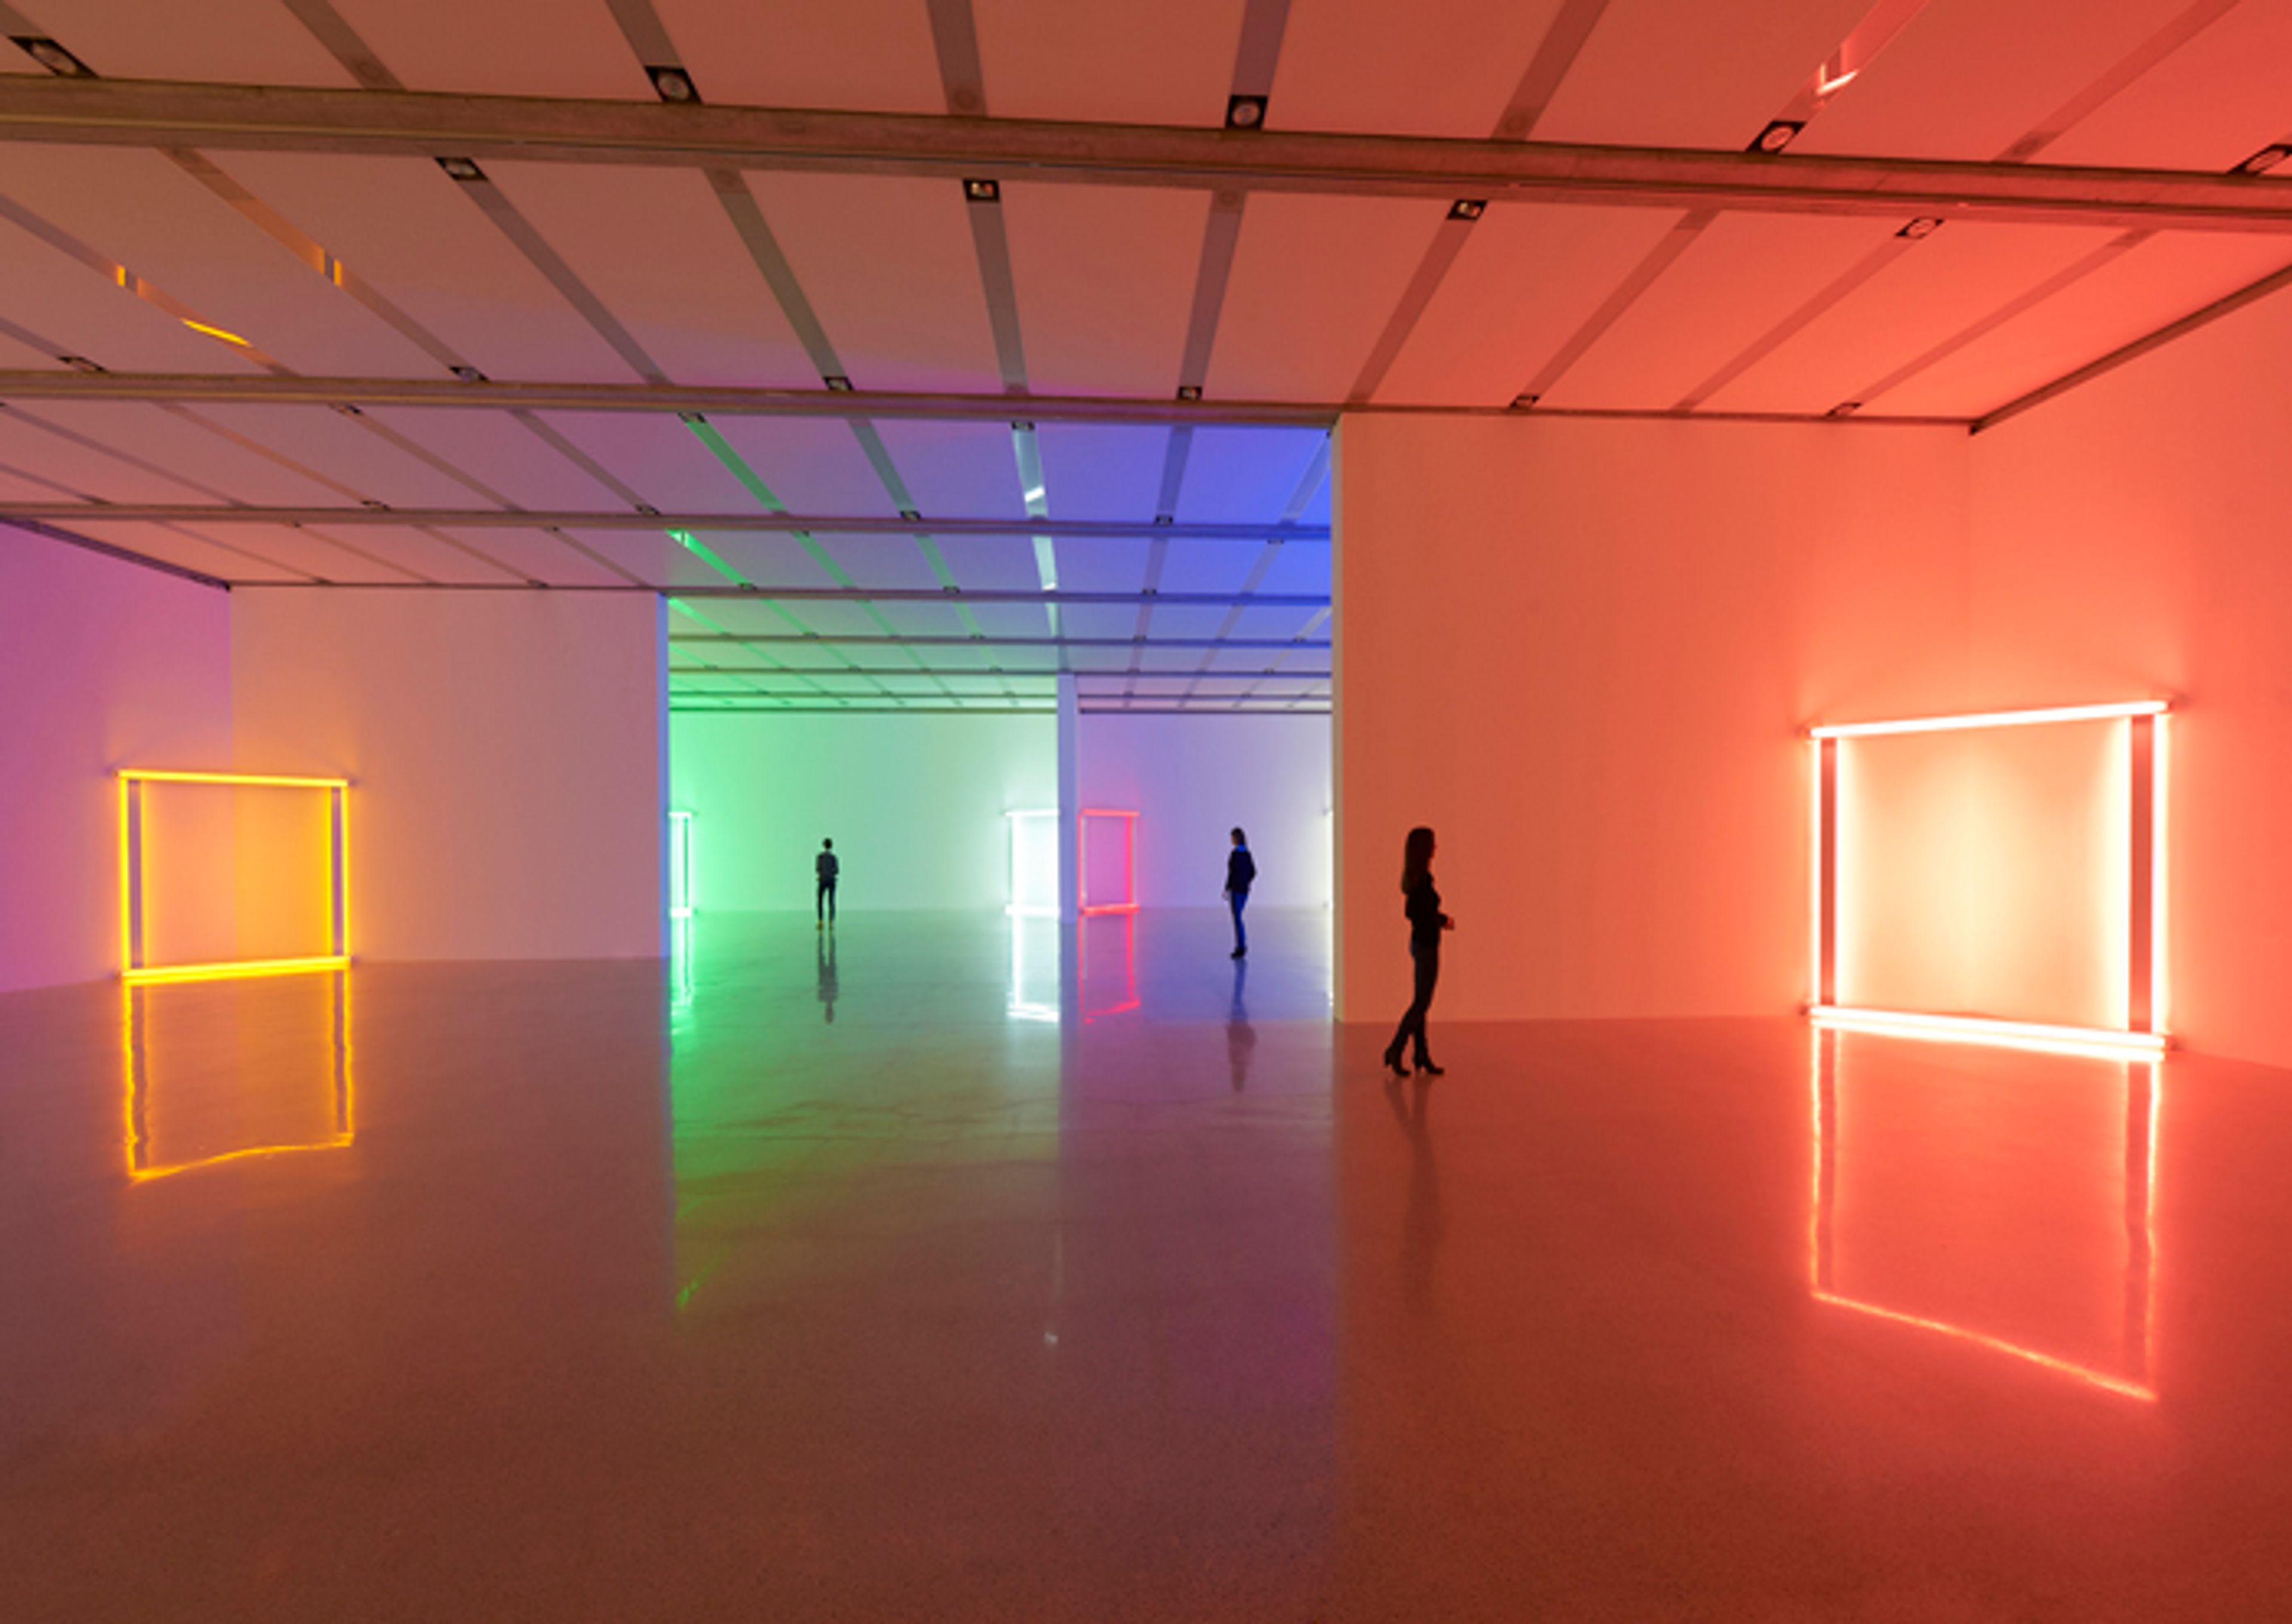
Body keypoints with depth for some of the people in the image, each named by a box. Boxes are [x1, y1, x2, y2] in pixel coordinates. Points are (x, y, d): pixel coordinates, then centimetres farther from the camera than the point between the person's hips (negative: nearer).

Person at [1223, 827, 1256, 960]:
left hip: (1236, 890, -8)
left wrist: (1227, 889, -14)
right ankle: (1241, 945, 17)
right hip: (1245, 890, 8)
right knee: (1237, 918, 18)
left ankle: (1242, 948, 0)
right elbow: (1253, 872, 13)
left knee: (1237, 919, -2)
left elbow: (1232, 873, -20)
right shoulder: (1247, 853, 10)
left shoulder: (1234, 853, -16)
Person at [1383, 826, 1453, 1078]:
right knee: (1422, 1002, -2)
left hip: (1420, 941, 9)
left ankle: (1422, 1056, 18)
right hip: (1426, 945, -9)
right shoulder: (1423, 879, -19)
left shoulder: (1415, 877, 9)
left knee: (1421, 1001, 12)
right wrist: (1443, 921, -9)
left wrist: (1440, 918, 5)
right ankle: (1395, 1050, 2)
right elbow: (1415, 914, -23)